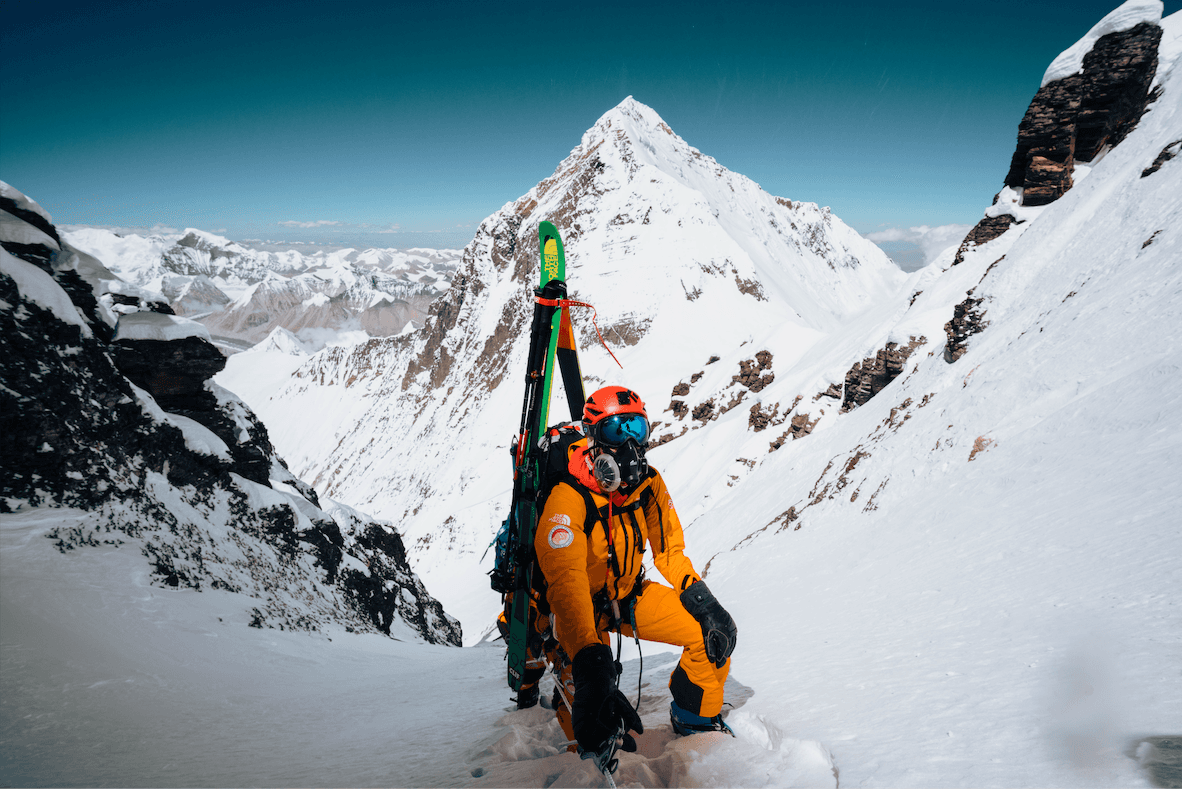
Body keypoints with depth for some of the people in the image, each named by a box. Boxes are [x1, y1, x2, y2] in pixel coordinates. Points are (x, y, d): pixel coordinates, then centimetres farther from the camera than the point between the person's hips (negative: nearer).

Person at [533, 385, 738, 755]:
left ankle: (696, 719, 20)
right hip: (584, 606, -5)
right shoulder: (568, 500, -31)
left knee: (717, 632, -8)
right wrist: (589, 657, -54)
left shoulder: (649, 483, -11)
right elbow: (565, 582, -42)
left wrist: (702, 600, -12)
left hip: (631, 595, 6)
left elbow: (669, 548, 2)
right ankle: (599, 750, 13)